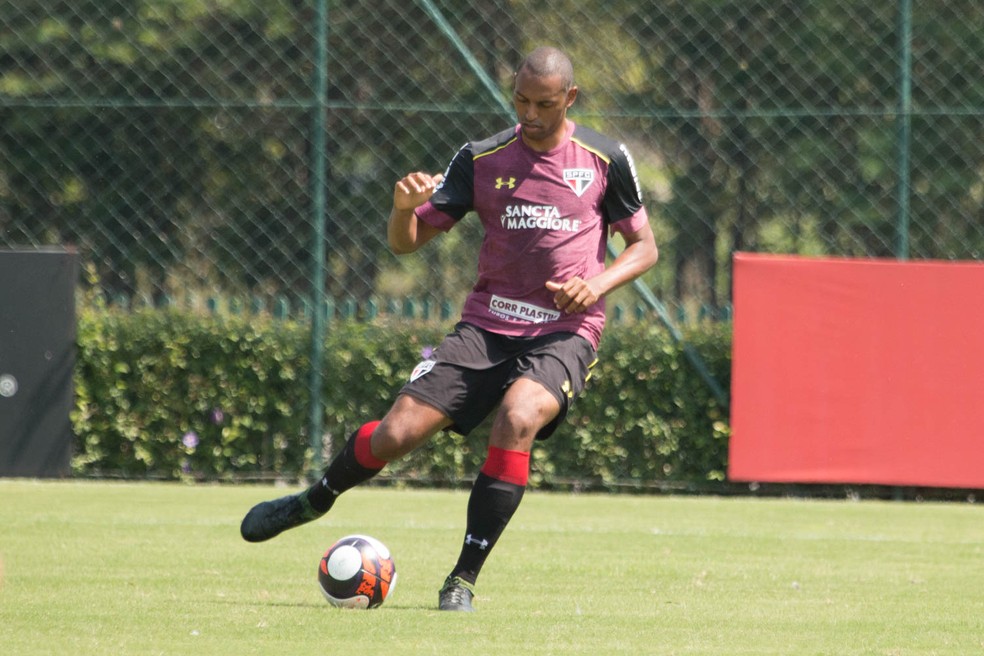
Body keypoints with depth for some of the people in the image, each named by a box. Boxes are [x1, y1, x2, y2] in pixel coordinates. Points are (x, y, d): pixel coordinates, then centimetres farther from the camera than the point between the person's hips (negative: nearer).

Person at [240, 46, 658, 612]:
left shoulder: (606, 160, 1)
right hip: (487, 325, 2)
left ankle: (464, 580, -22)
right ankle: (314, 501, 25)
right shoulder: (481, 159, 4)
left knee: (518, 418, -33)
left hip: (564, 333, -2)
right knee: (397, 433, -10)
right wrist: (404, 207, -17)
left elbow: (644, 247, 9)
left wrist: (597, 284, -11)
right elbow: (405, 242, 7)